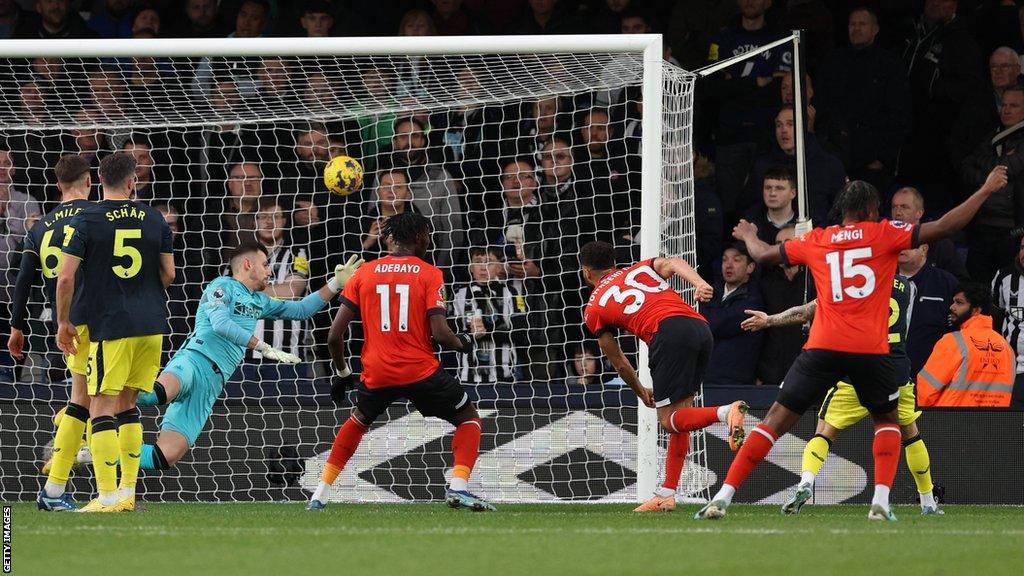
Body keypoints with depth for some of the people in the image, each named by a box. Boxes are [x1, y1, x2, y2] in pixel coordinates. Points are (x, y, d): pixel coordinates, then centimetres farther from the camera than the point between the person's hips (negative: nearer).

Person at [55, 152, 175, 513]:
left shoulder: (86, 222, -6)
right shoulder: (154, 219, 5)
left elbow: (66, 278, -10)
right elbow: (168, 275, 11)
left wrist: (63, 322, 4)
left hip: (109, 327, -5)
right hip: (151, 324, 5)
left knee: (102, 407, -3)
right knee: (126, 403, 16)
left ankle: (108, 496, -11)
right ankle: (128, 490, 14)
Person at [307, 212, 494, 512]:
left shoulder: (363, 274, 5)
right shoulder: (430, 274, -3)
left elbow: (334, 335, 2)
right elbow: (440, 334, -12)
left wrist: (342, 373, 17)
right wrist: (463, 343, 10)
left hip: (377, 373, 3)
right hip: (421, 371, -3)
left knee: (358, 420, 30)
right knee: (469, 419, 15)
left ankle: (319, 495, 22)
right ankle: (458, 487, -6)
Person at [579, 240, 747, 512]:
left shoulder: (593, 309, 22)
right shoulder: (641, 268, 32)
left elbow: (618, 363, 27)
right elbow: (673, 264, 9)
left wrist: (641, 392, 42)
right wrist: (700, 283, -10)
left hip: (669, 331, -6)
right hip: (701, 328, 6)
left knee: (670, 420, -4)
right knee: (679, 415, 13)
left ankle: (726, 412, -31)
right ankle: (666, 495, 11)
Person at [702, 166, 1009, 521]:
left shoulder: (815, 241, 12)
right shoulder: (884, 234, 4)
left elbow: (764, 254, 26)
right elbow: (944, 227, 1)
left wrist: (748, 236, 49)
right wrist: (986, 190, 10)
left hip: (822, 346, 1)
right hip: (870, 350, -1)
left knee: (776, 421, 4)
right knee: (887, 421, 21)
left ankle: (723, 498, -4)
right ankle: (881, 502, 2)